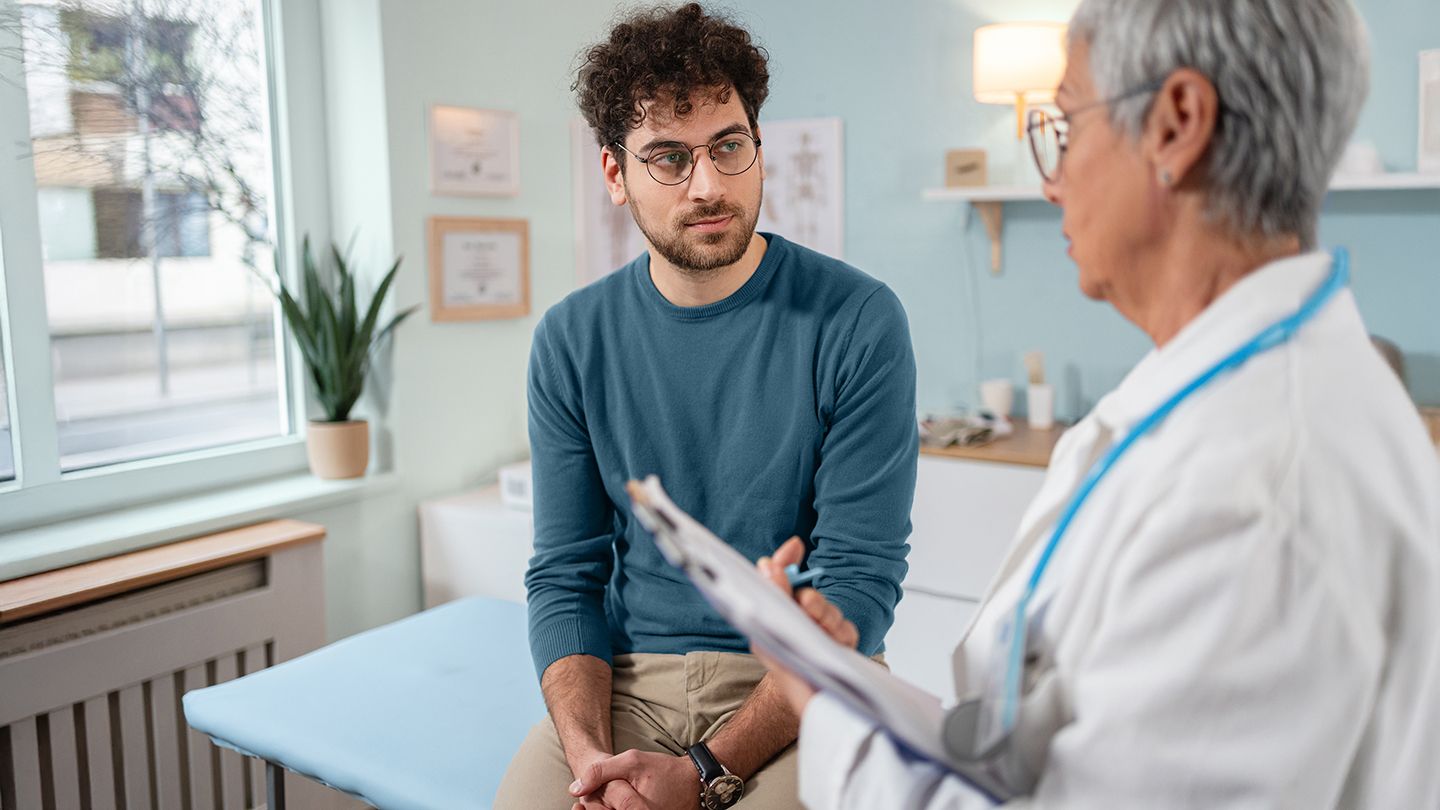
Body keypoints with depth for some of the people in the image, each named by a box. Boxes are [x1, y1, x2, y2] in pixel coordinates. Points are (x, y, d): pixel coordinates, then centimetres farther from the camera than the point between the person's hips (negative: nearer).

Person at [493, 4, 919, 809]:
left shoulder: (857, 321, -9)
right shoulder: (573, 339, 2)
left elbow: (860, 578, -11)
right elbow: (565, 574, 3)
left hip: (799, 687, -2)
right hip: (627, 679, 2)